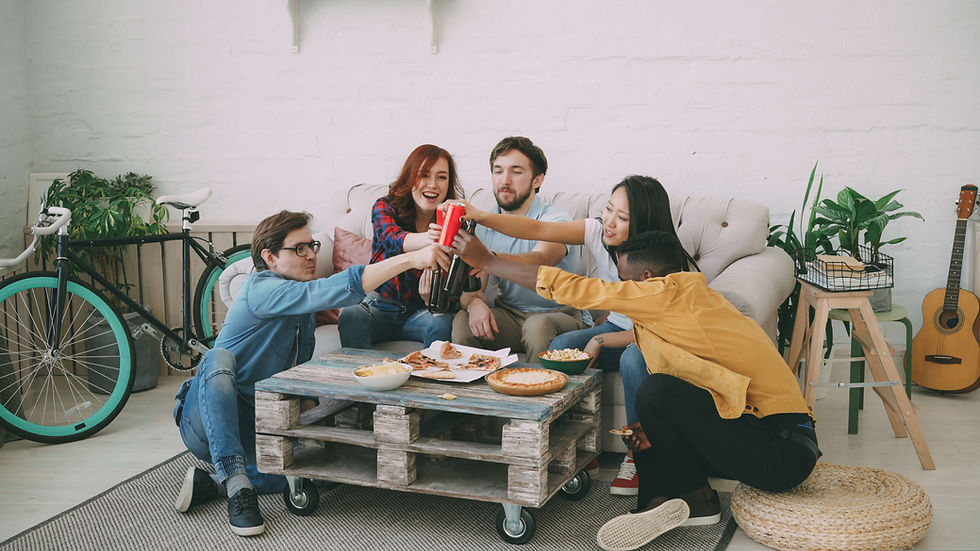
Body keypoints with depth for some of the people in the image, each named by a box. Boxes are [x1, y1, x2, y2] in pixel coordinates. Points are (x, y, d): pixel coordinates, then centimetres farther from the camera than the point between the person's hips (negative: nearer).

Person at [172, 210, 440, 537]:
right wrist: (411, 259, -36)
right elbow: (341, 289, -31)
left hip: (254, 430, 7)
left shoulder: (303, 309, 12)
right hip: (207, 421, -7)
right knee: (219, 359, -37)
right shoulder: (262, 289, -17)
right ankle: (237, 485, -38)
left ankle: (215, 481, -10)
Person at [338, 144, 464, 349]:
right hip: (379, 307, 0)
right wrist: (427, 239, -54)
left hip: (421, 310, 0)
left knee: (441, 323, -31)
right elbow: (393, 238, -30)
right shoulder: (385, 207, -6)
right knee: (350, 316, -30)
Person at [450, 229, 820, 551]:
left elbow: (571, 289, -11)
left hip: (782, 451, -10)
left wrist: (486, 261, -3)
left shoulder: (673, 292, -13)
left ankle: (697, 499, -2)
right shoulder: (686, 302, 15)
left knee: (656, 391, -22)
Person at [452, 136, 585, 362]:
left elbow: (540, 261, -34)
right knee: (463, 320, -23)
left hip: (557, 313, -4)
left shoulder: (554, 219, -12)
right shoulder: (483, 225, 5)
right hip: (509, 314, 4)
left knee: (537, 326, -36)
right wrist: (475, 303, -26)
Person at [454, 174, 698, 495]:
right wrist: (480, 216, -32)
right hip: (617, 327, 5)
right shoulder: (599, 233, -14)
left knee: (633, 357, -38)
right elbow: (537, 230, -20)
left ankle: (636, 456, -18)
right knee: (561, 346, -21)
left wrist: (600, 341, -25)